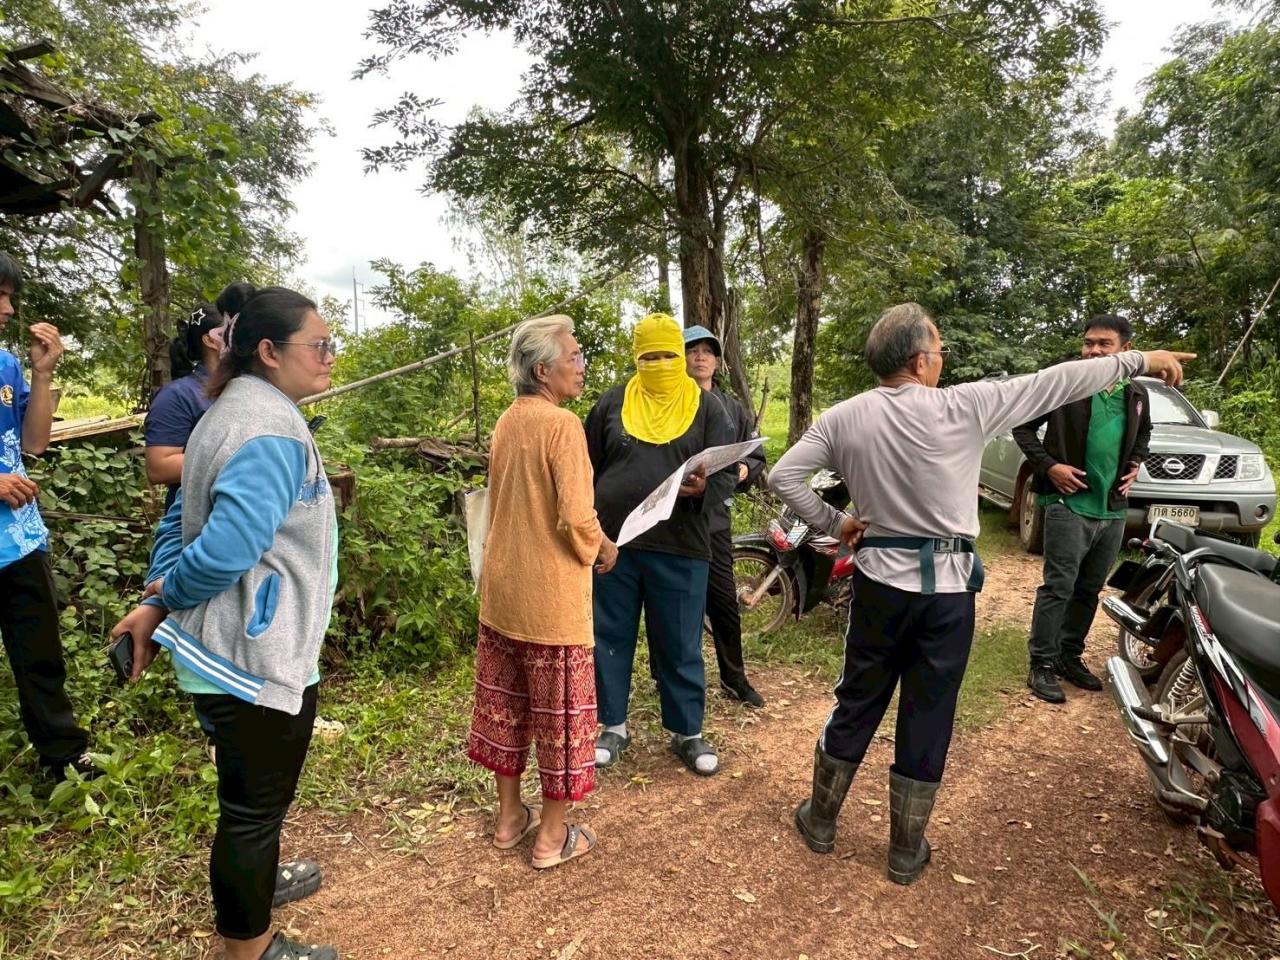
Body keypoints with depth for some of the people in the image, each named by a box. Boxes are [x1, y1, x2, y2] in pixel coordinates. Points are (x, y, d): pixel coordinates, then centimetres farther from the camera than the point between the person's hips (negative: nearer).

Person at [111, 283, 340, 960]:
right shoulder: (271, 430, -23)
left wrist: (157, 603, 9)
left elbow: (185, 520, 13)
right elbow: (228, 547, -32)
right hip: (257, 654, -10)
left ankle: (248, 883, 52)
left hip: (231, 646, 10)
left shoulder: (233, 412, 10)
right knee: (255, 801, 9)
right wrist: (171, 593, -13)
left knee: (250, 790, 29)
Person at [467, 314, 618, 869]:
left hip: (502, 587, 8)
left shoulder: (507, 422, 5)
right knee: (559, 712, 8)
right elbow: (577, 520, -23)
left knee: (505, 704, 18)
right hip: (550, 594, -8)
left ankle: (509, 817, 35)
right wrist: (602, 547, -4)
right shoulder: (562, 424, -19)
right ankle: (552, 837, 23)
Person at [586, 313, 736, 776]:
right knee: (611, 639, 12)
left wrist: (704, 487, -24)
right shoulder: (612, 403, 6)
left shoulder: (706, 406, 3)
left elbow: (727, 472, -1)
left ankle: (687, 733, 26)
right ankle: (614, 726, 29)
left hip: (680, 548, -1)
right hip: (614, 543, 2)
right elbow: (588, 468, 10)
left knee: (681, 647, 9)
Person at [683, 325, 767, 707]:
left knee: (724, 598, 9)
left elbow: (757, 457, 15)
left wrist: (744, 470, -6)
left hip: (713, 514, 3)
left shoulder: (732, 409, 12)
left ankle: (734, 677, 25)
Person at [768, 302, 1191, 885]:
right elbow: (1055, 383, -3)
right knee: (928, 719, 11)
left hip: (880, 582, 2)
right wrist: (1138, 361, 8)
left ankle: (820, 820, 30)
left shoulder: (844, 418, -4)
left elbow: (782, 476, -8)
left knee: (856, 705, 16)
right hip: (947, 588, -2)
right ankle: (906, 850, 26)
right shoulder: (962, 407, -12)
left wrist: (831, 523, 1)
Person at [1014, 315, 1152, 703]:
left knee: (1089, 590, 14)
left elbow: (1143, 434, 27)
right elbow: (1023, 426, -3)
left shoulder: (1137, 394, 9)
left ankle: (1070, 656, 27)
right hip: (1069, 503, -6)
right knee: (1059, 587, -6)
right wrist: (1048, 465, -13)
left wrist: (1135, 463, 9)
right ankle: (1042, 664, 3)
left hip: (1114, 508, 6)